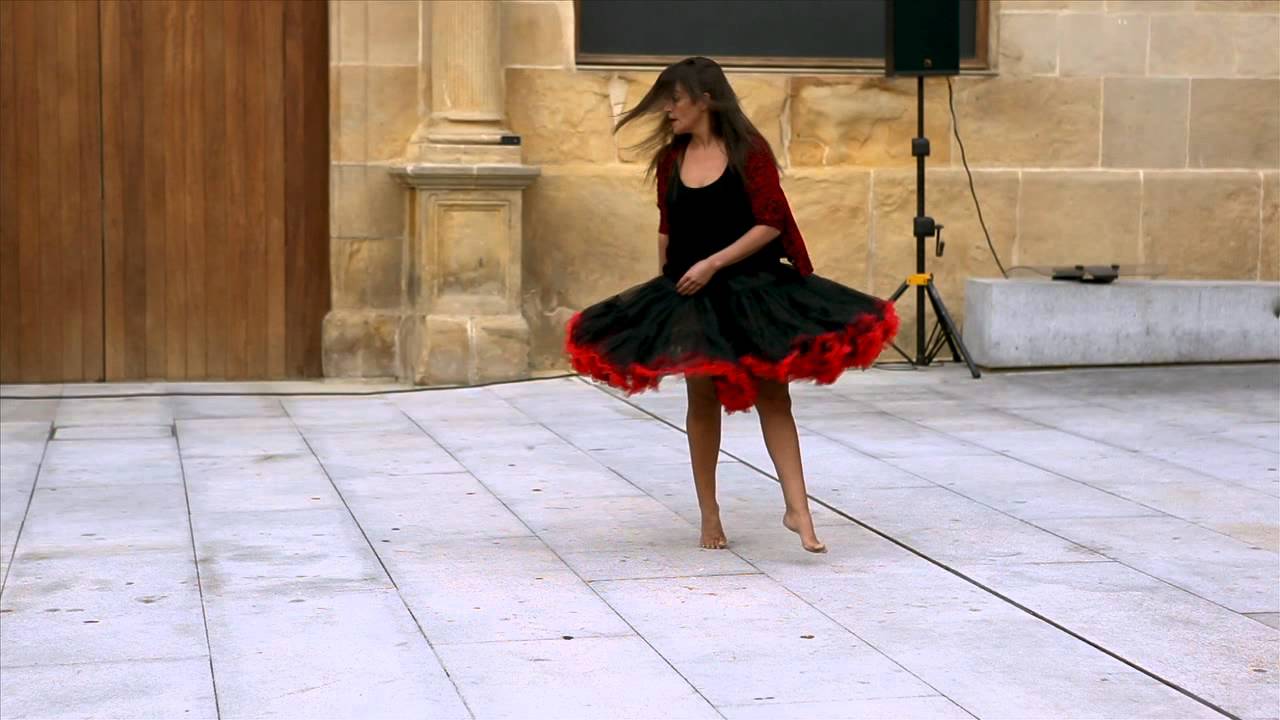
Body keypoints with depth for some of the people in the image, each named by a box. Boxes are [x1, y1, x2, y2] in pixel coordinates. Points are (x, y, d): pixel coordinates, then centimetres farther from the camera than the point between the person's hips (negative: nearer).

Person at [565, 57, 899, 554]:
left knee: (773, 397, -5)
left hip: (752, 289, -4)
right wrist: (665, 286, 11)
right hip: (691, 294, 4)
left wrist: (713, 263, -16)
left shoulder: (749, 150, -7)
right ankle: (709, 514, 16)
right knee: (702, 399, 7)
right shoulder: (670, 158, 6)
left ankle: (797, 509, -6)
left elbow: (771, 223, -12)